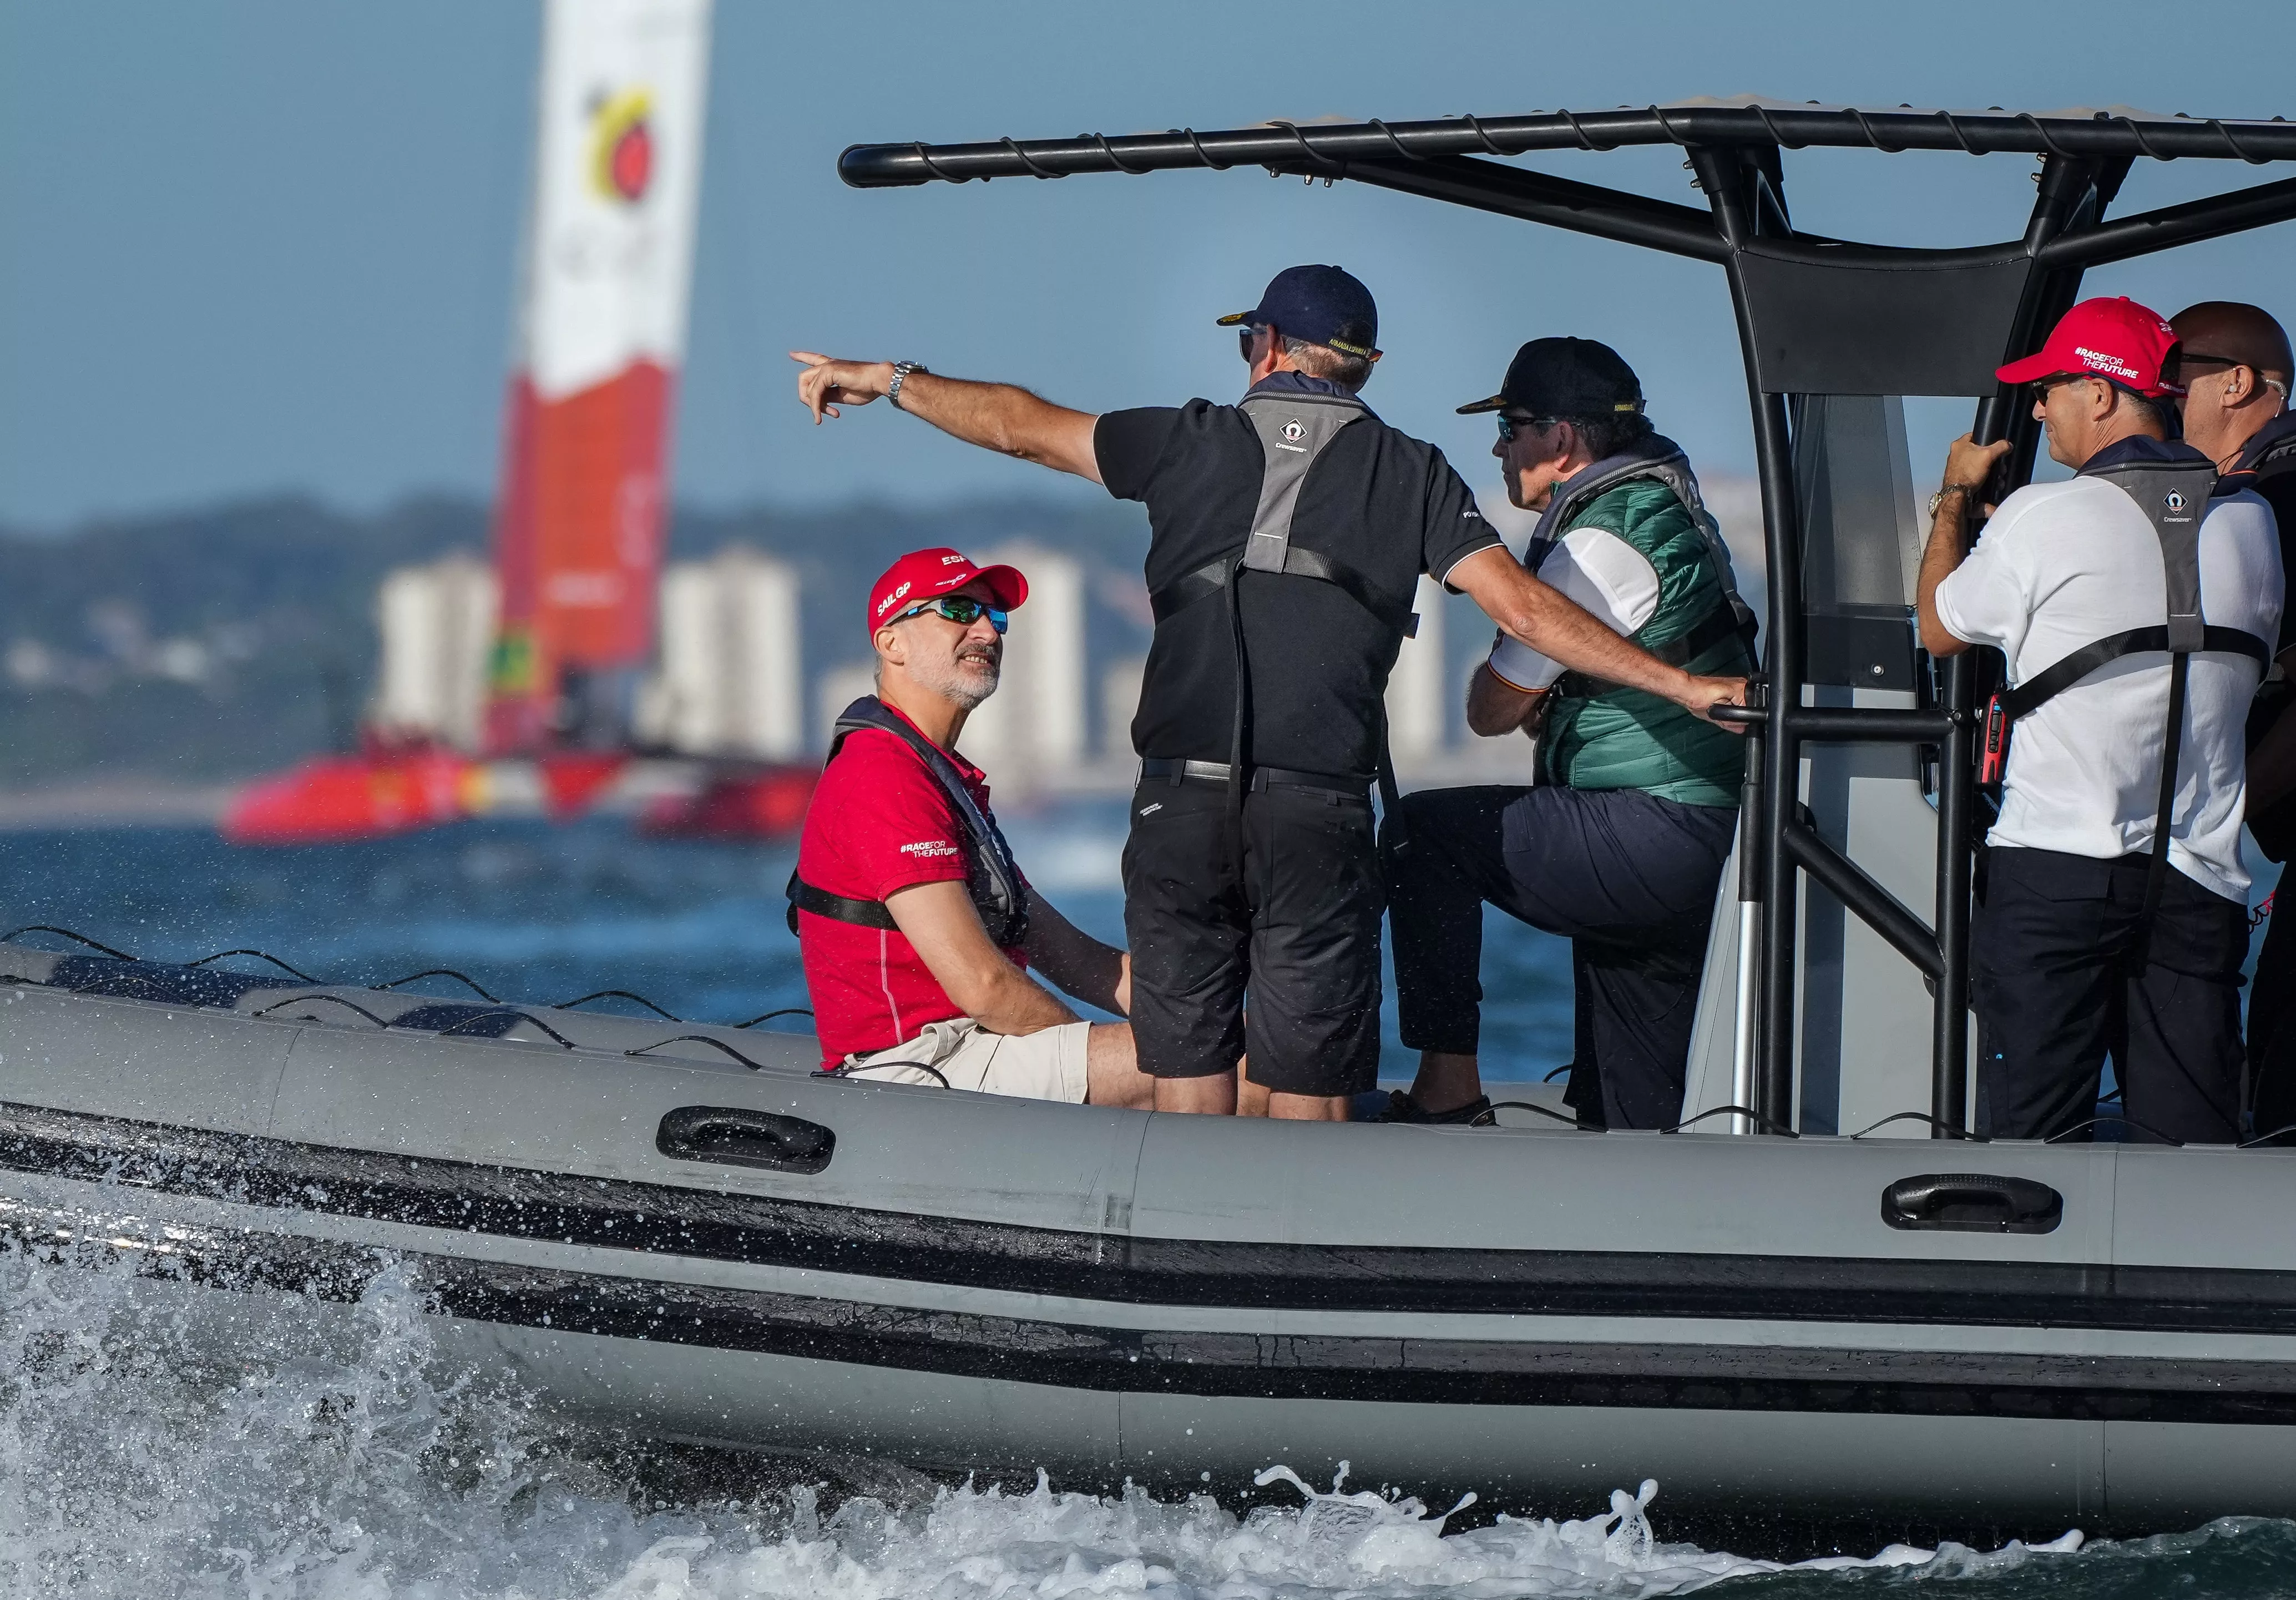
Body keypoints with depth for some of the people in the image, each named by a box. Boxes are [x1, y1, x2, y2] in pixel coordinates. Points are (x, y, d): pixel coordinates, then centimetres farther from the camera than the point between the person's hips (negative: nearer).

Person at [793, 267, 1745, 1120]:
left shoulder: (1196, 442, 9)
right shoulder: (1409, 473, 7)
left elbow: (1019, 425, 17)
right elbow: (1526, 610, 1)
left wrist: (886, 380, 31)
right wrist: (1681, 685, 5)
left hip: (1181, 806, 1)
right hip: (1318, 811, -1)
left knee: (1187, 1074, 7)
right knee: (1309, 1090, 2)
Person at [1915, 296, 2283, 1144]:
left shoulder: (2042, 519, -9)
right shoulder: (2250, 524, 6)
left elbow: (1940, 628, 7)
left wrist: (1955, 499, 24)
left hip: (2053, 868, -4)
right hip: (2199, 880, 4)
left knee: (2029, 1141, -2)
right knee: (2191, 1147, 3)